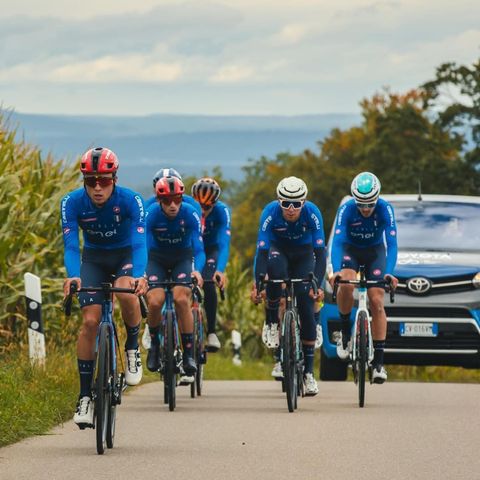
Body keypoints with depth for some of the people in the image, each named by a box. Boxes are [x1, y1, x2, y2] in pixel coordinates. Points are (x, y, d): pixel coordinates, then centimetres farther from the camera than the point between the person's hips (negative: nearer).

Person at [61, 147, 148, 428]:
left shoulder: (131, 201, -27)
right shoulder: (72, 203, -22)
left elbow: (140, 243, -35)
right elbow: (71, 245, -28)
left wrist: (138, 276, -54)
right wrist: (73, 276, -48)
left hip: (125, 255, -2)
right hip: (94, 257, 2)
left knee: (127, 293, -35)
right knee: (90, 321, -13)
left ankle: (133, 347, -6)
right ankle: (85, 396, -6)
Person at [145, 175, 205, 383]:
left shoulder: (190, 214, -23)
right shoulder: (151, 214, -22)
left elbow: (199, 248, -25)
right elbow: (143, 246, -21)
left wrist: (197, 271, -44)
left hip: (182, 258, 0)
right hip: (157, 259, 0)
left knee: (182, 299, -26)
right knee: (155, 301, -24)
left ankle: (189, 354, -18)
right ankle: (154, 342, 5)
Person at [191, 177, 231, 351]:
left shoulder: (222, 211, -30)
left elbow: (224, 243, -39)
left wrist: (220, 270, -54)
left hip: (210, 250, -1)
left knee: (208, 283, -24)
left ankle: (211, 332, -16)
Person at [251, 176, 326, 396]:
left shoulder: (312, 213, -30)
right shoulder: (270, 212, -30)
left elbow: (320, 252, -33)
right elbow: (261, 251, -34)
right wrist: (257, 284, -45)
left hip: (303, 253, 0)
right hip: (279, 249, 0)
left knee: (306, 309, -12)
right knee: (275, 268, -39)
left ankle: (308, 372, -5)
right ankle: (271, 321, -17)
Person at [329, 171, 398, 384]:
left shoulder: (385, 209, -26)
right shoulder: (346, 210, -27)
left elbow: (391, 243, -32)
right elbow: (336, 242, -35)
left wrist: (389, 273, -47)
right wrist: (336, 271, -51)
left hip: (375, 251, 1)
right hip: (350, 249, -1)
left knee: (376, 301, -13)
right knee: (346, 282, -33)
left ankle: (378, 361, -10)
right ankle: (345, 330, -9)